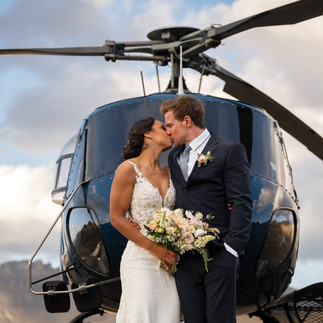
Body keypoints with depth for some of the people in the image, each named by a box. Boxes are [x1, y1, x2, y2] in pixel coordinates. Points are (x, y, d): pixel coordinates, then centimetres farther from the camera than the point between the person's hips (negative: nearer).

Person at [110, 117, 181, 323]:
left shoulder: (168, 172, 14)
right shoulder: (129, 169, -3)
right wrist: (153, 247, -12)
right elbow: (117, 218, -5)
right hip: (140, 260, -5)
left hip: (168, 261, 5)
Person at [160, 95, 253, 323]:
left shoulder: (229, 151, 0)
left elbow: (241, 203, -6)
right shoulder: (174, 157, 19)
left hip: (218, 257, -6)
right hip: (185, 259, 6)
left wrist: (232, 248, -14)